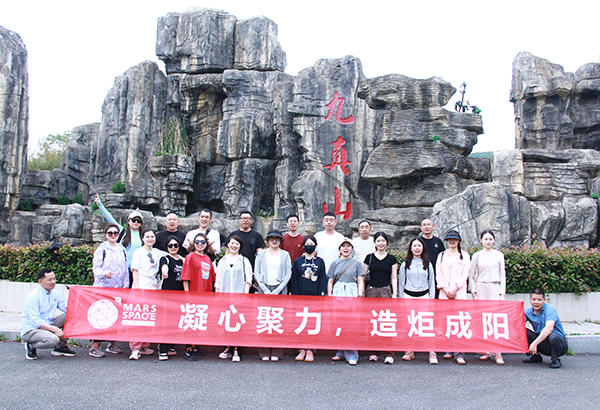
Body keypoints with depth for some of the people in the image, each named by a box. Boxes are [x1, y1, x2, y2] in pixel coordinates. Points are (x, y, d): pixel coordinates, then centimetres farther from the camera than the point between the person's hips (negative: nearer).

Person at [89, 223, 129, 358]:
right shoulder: (101, 249, 1)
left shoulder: (122, 249, 16)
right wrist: (104, 273, -25)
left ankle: (112, 344, 17)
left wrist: (125, 284, 10)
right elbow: (95, 268, -5)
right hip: (102, 287, -5)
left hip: (118, 288, 5)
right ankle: (95, 346, -2)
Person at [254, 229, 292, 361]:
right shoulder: (261, 254, 10)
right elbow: (257, 273, 6)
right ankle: (264, 352, 4)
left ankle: (276, 352, 3)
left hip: (280, 289, 0)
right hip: (264, 289, 1)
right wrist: (265, 290, -6)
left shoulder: (285, 255, 8)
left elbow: (288, 274, 3)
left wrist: (277, 291, -7)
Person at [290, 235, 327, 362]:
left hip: (315, 296, 0)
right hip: (301, 296, 1)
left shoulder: (320, 262, 9)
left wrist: (322, 295, -3)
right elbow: (294, 280, 8)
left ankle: (310, 350, 7)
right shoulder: (298, 261, 9)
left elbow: (323, 280, 7)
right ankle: (302, 349, 10)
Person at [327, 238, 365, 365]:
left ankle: (352, 355, -2)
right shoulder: (335, 263, 13)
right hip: (337, 294, 2)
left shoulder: (357, 263, 9)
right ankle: (341, 352, 10)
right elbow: (330, 281, 11)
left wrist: (360, 296, -5)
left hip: (352, 294, -2)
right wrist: (329, 296, 3)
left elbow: (360, 281, 6)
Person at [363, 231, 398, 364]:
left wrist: (395, 294, 1)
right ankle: (373, 352, 10)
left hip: (386, 291, -1)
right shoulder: (369, 257, 9)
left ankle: (389, 354, -7)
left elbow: (394, 277, 9)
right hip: (371, 291, 1)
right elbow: (363, 276, 11)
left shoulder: (392, 259, 8)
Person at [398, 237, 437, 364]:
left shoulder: (428, 264, 9)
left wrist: (432, 297, 5)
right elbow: (401, 282, 9)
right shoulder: (405, 264, 7)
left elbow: (431, 282, 12)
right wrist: (401, 298, 5)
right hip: (408, 296, 0)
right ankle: (409, 352, 11)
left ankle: (432, 353, -4)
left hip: (424, 296, 0)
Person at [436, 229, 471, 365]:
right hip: (444, 292, 2)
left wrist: (455, 289, -8)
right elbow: (438, 273, 9)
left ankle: (459, 353, -11)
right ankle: (448, 350, 8)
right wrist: (445, 289, -4)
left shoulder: (464, 255, 11)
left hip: (459, 292, -2)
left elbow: (465, 274, 3)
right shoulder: (442, 256, 17)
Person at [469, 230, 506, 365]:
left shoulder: (499, 255, 11)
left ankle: (498, 353, -11)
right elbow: (472, 275, 10)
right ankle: (484, 351, 6)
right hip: (481, 288, 0)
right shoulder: (477, 255, 9)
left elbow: (502, 274, 11)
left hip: (495, 288, 0)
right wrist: (474, 291, 1)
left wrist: (502, 292, 3)